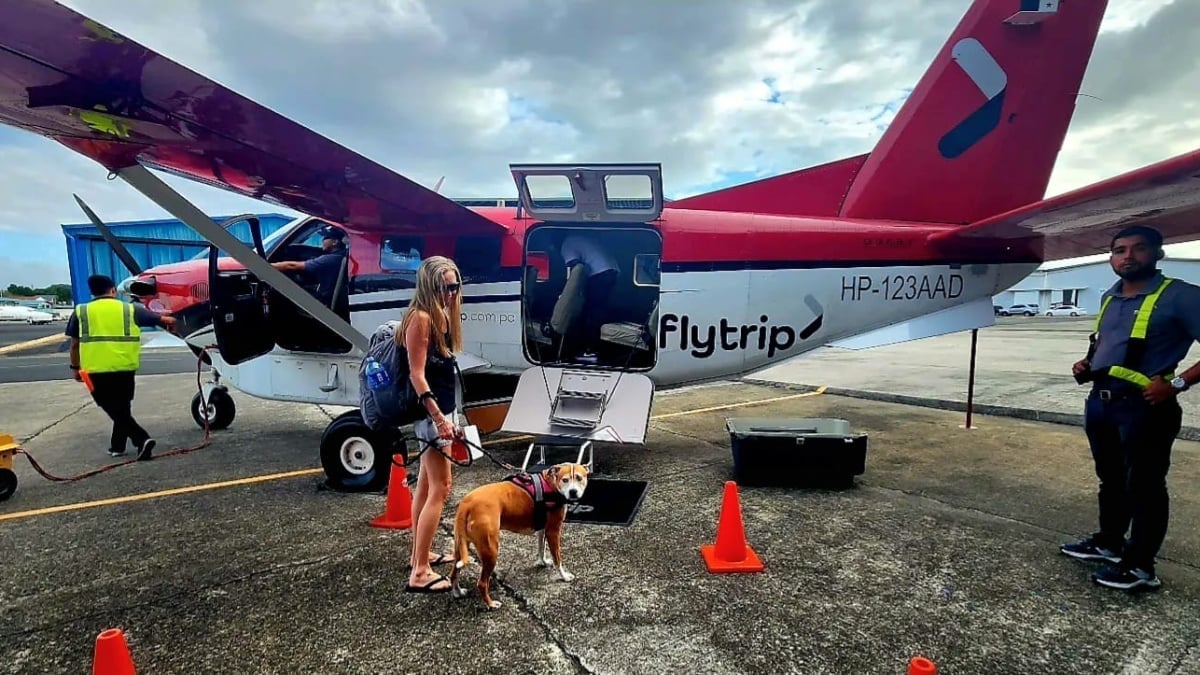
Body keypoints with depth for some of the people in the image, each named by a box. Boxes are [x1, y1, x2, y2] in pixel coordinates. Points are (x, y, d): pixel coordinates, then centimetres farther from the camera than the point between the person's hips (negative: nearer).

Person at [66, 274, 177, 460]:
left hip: (96, 370, -1)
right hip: (125, 367, 2)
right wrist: (170, 321, 35)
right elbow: (161, 319, 12)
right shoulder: (130, 309, 5)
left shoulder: (81, 312, 5)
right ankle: (117, 446, 27)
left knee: (114, 410, 1)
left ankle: (142, 439, -15)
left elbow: (75, 343, 7)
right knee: (123, 408, 18)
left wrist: (75, 367, 19)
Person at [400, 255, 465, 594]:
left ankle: (420, 554, 30)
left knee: (425, 485, 17)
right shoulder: (421, 317, -18)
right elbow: (417, 374, -21)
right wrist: (439, 419, -24)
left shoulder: (441, 316, 10)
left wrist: (446, 416, 12)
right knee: (440, 489, -7)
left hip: (442, 409, 10)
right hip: (431, 413, -10)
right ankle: (419, 573, -1)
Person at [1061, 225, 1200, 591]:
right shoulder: (1109, 298, 12)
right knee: (1111, 479, 19)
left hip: (1144, 406, -7)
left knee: (1144, 486, 3)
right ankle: (1108, 542, 34)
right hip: (1100, 401, 8)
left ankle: (1140, 565, 13)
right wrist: (1087, 363, 11)